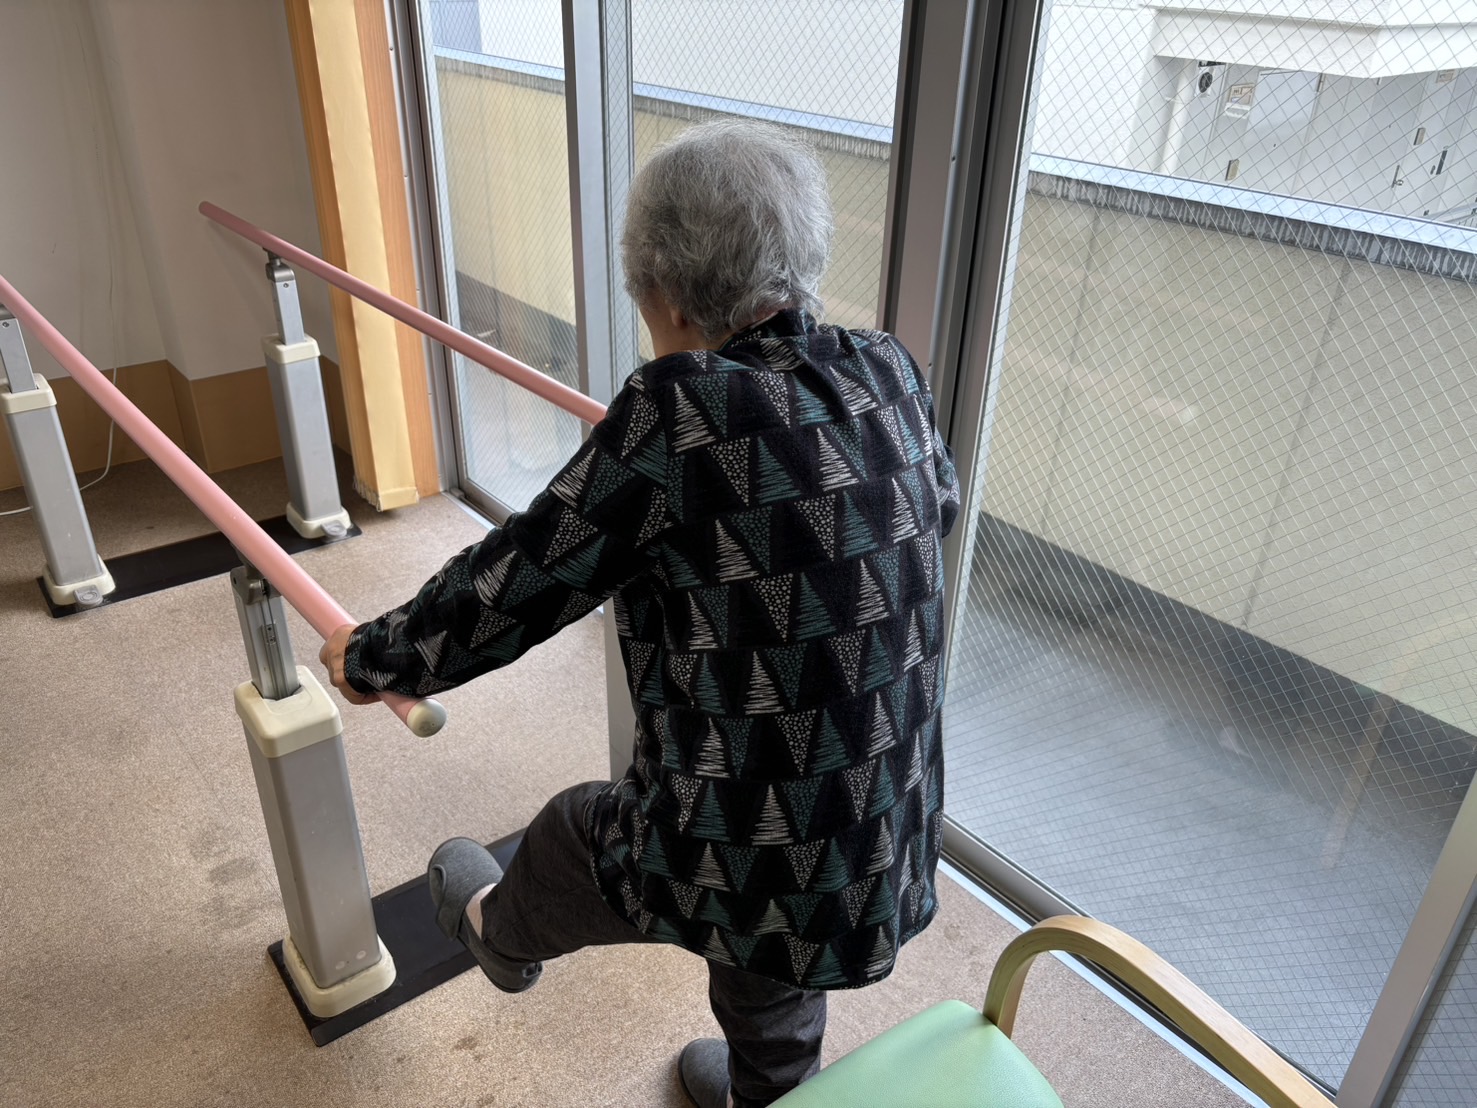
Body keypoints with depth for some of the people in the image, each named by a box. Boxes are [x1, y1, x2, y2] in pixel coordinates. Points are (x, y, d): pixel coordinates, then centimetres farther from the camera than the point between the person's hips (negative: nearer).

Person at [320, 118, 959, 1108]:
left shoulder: (680, 409, -25)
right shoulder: (888, 372, -6)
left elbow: (517, 582, -16)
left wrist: (374, 658, 3)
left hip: (746, 867, -4)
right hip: (893, 853, 5)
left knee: (570, 833, 29)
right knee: (775, 1019, 36)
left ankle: (502, 934, 62)